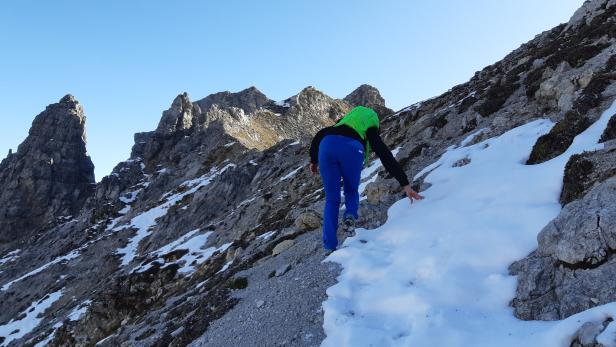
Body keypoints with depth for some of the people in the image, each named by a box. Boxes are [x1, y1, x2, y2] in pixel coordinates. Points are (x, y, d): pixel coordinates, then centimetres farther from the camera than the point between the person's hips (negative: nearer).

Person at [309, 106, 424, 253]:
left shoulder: (339, 126, 43)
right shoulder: (371, 133, 32)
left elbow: (319, 135, 30)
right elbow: (387, 158, 19)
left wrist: (314, 161, 36)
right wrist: (405, 184, 13)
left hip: (327, 146, 2)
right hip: (351, 149, -2)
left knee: (332, 199, 15)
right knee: (351, 191, 27)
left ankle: (330, 247, 7)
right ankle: (350, 216, -2)